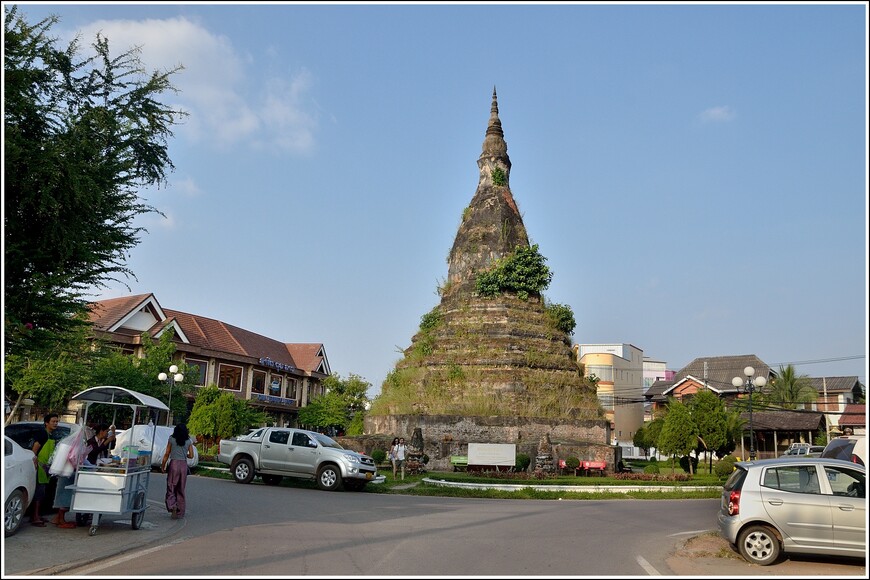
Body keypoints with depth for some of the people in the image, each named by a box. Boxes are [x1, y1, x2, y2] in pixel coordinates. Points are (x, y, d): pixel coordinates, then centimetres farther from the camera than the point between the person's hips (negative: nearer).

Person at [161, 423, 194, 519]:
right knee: (181, 489, 11)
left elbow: (166, 454, 0)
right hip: (184, 465, 2)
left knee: (171, 488, 4)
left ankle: (172, 506, -19)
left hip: (174, 464, -2)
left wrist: (163, 466, 9)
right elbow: (191, 456, 4)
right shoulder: (189, 441, 4)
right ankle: (180, 511, 13)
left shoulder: (171, 439, -1)